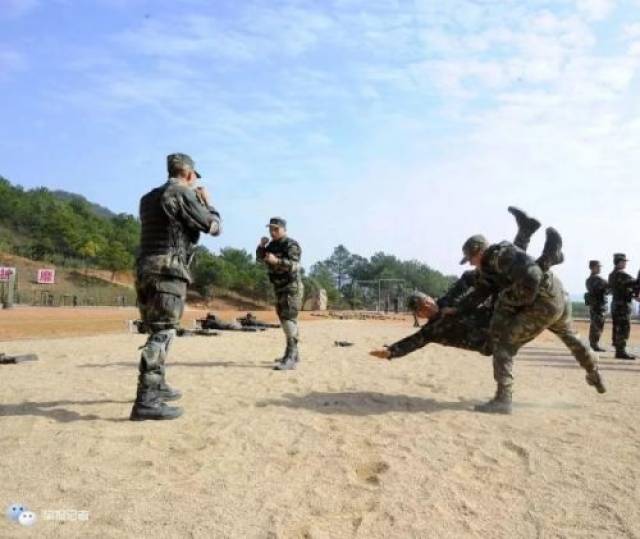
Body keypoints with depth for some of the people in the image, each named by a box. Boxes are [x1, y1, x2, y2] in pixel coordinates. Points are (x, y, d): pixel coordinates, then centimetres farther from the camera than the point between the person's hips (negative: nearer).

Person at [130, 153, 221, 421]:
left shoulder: (149, 197, 19)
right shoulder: (184, 194, -5)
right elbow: (213, 227, 1)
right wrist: (207, 202, 18)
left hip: (144, 270, 9)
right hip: (168, 272, -9)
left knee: (157, 332, 19)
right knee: (162, 333, -11)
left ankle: (156, 386, 29)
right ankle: (146, 401, -15)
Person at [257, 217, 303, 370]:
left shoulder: (291, 245, -15)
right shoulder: (273, 244, 12)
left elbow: (294, 265, -28)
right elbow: (260, 258, 15)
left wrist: (276, 261, -44)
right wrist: (261, 246, -4)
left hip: (292, 288, -9)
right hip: (279, 289, 9)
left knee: (289, 320, -18)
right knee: (285, 321, 15)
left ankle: (290, 358, -22)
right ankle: (294, 354, 26)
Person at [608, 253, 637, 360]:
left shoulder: (612, 275, 14)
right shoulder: (621, 274, -16)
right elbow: (634, 283, -25)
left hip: (615, 303, 9)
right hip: (623, 304, -9)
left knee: (618, 328, 10)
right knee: (624, 328, -8)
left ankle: (619, 350, 14)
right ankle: (621, 351, -10)